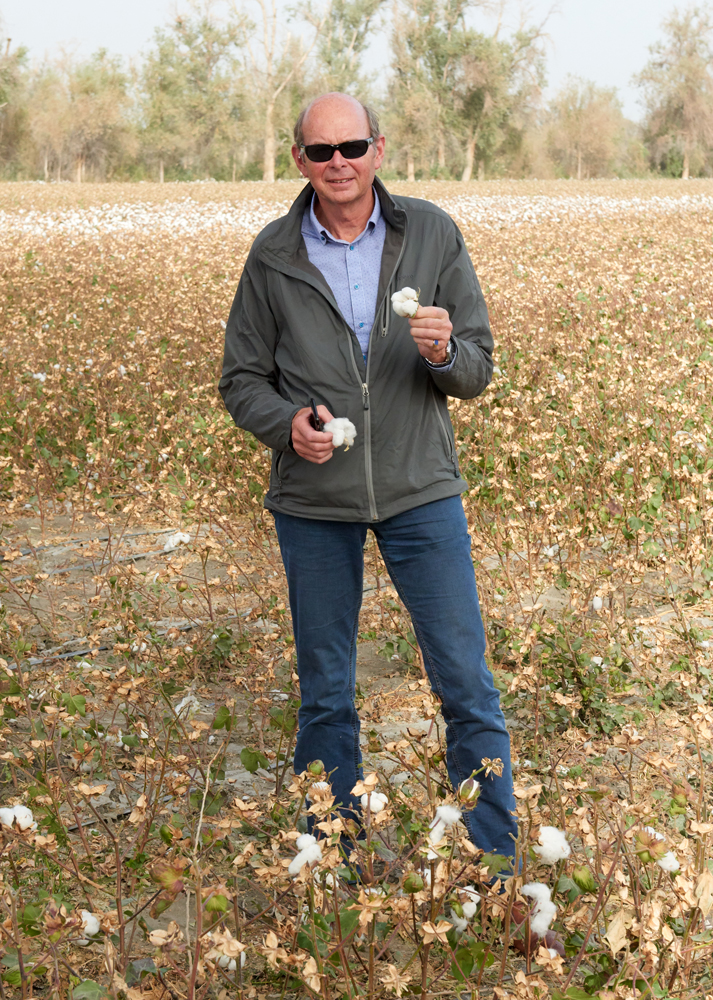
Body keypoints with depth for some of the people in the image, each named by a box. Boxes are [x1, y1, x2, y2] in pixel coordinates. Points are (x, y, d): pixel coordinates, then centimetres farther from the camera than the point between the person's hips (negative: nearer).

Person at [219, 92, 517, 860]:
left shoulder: (432, 235, -1)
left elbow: (478, 372, 2)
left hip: (420, 491, 0)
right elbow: (241, 380, 6)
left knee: (466, 683, 2)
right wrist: (287, 422, -15)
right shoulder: (273, 255, 0)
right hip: (314, 502, 1)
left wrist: (443, 352, -21)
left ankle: (495, 861, 18)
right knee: (324, 694, 13)